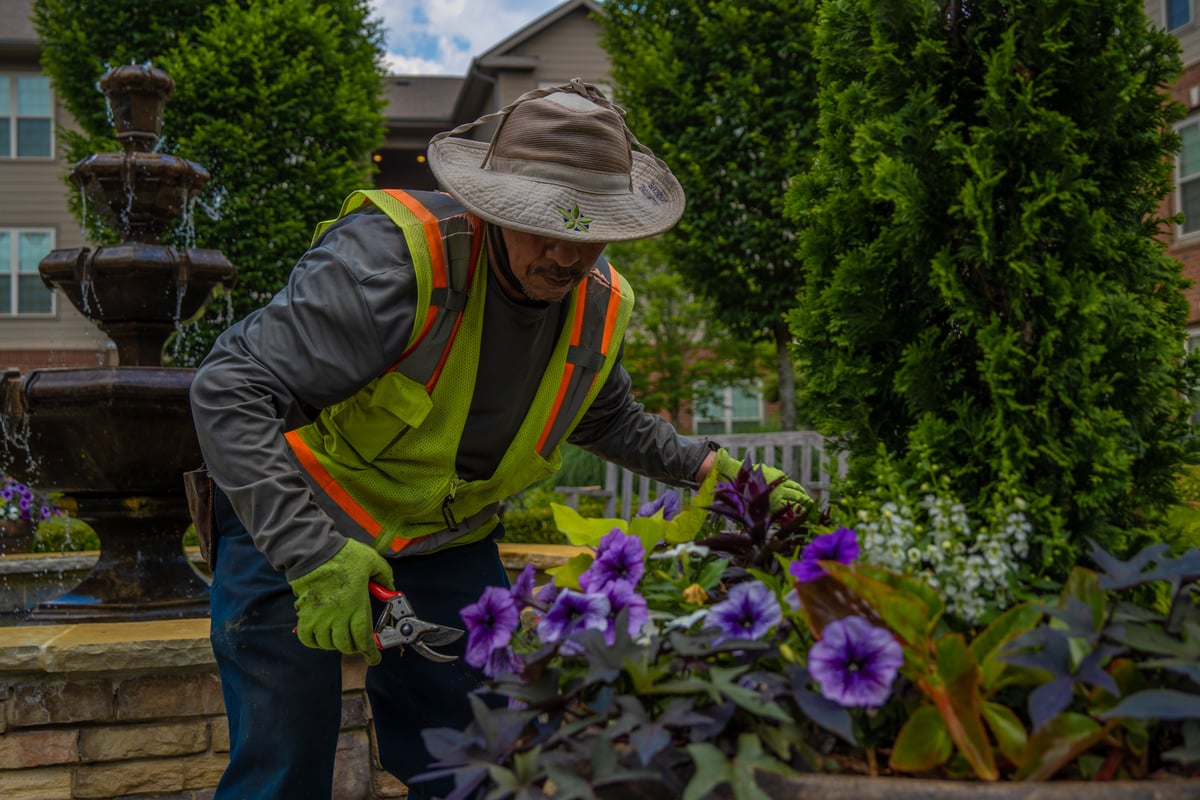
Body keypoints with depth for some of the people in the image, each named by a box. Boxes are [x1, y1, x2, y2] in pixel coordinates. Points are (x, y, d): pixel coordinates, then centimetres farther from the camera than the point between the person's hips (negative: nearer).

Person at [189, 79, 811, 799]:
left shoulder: (600, 304, -6)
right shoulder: (393, 256, -30)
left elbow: (606, 417, 18)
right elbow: (230, 393, -33)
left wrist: (712, 466, 3)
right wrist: (314, 559, -39)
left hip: (448, 542, 5)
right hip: (290, 524, -5)